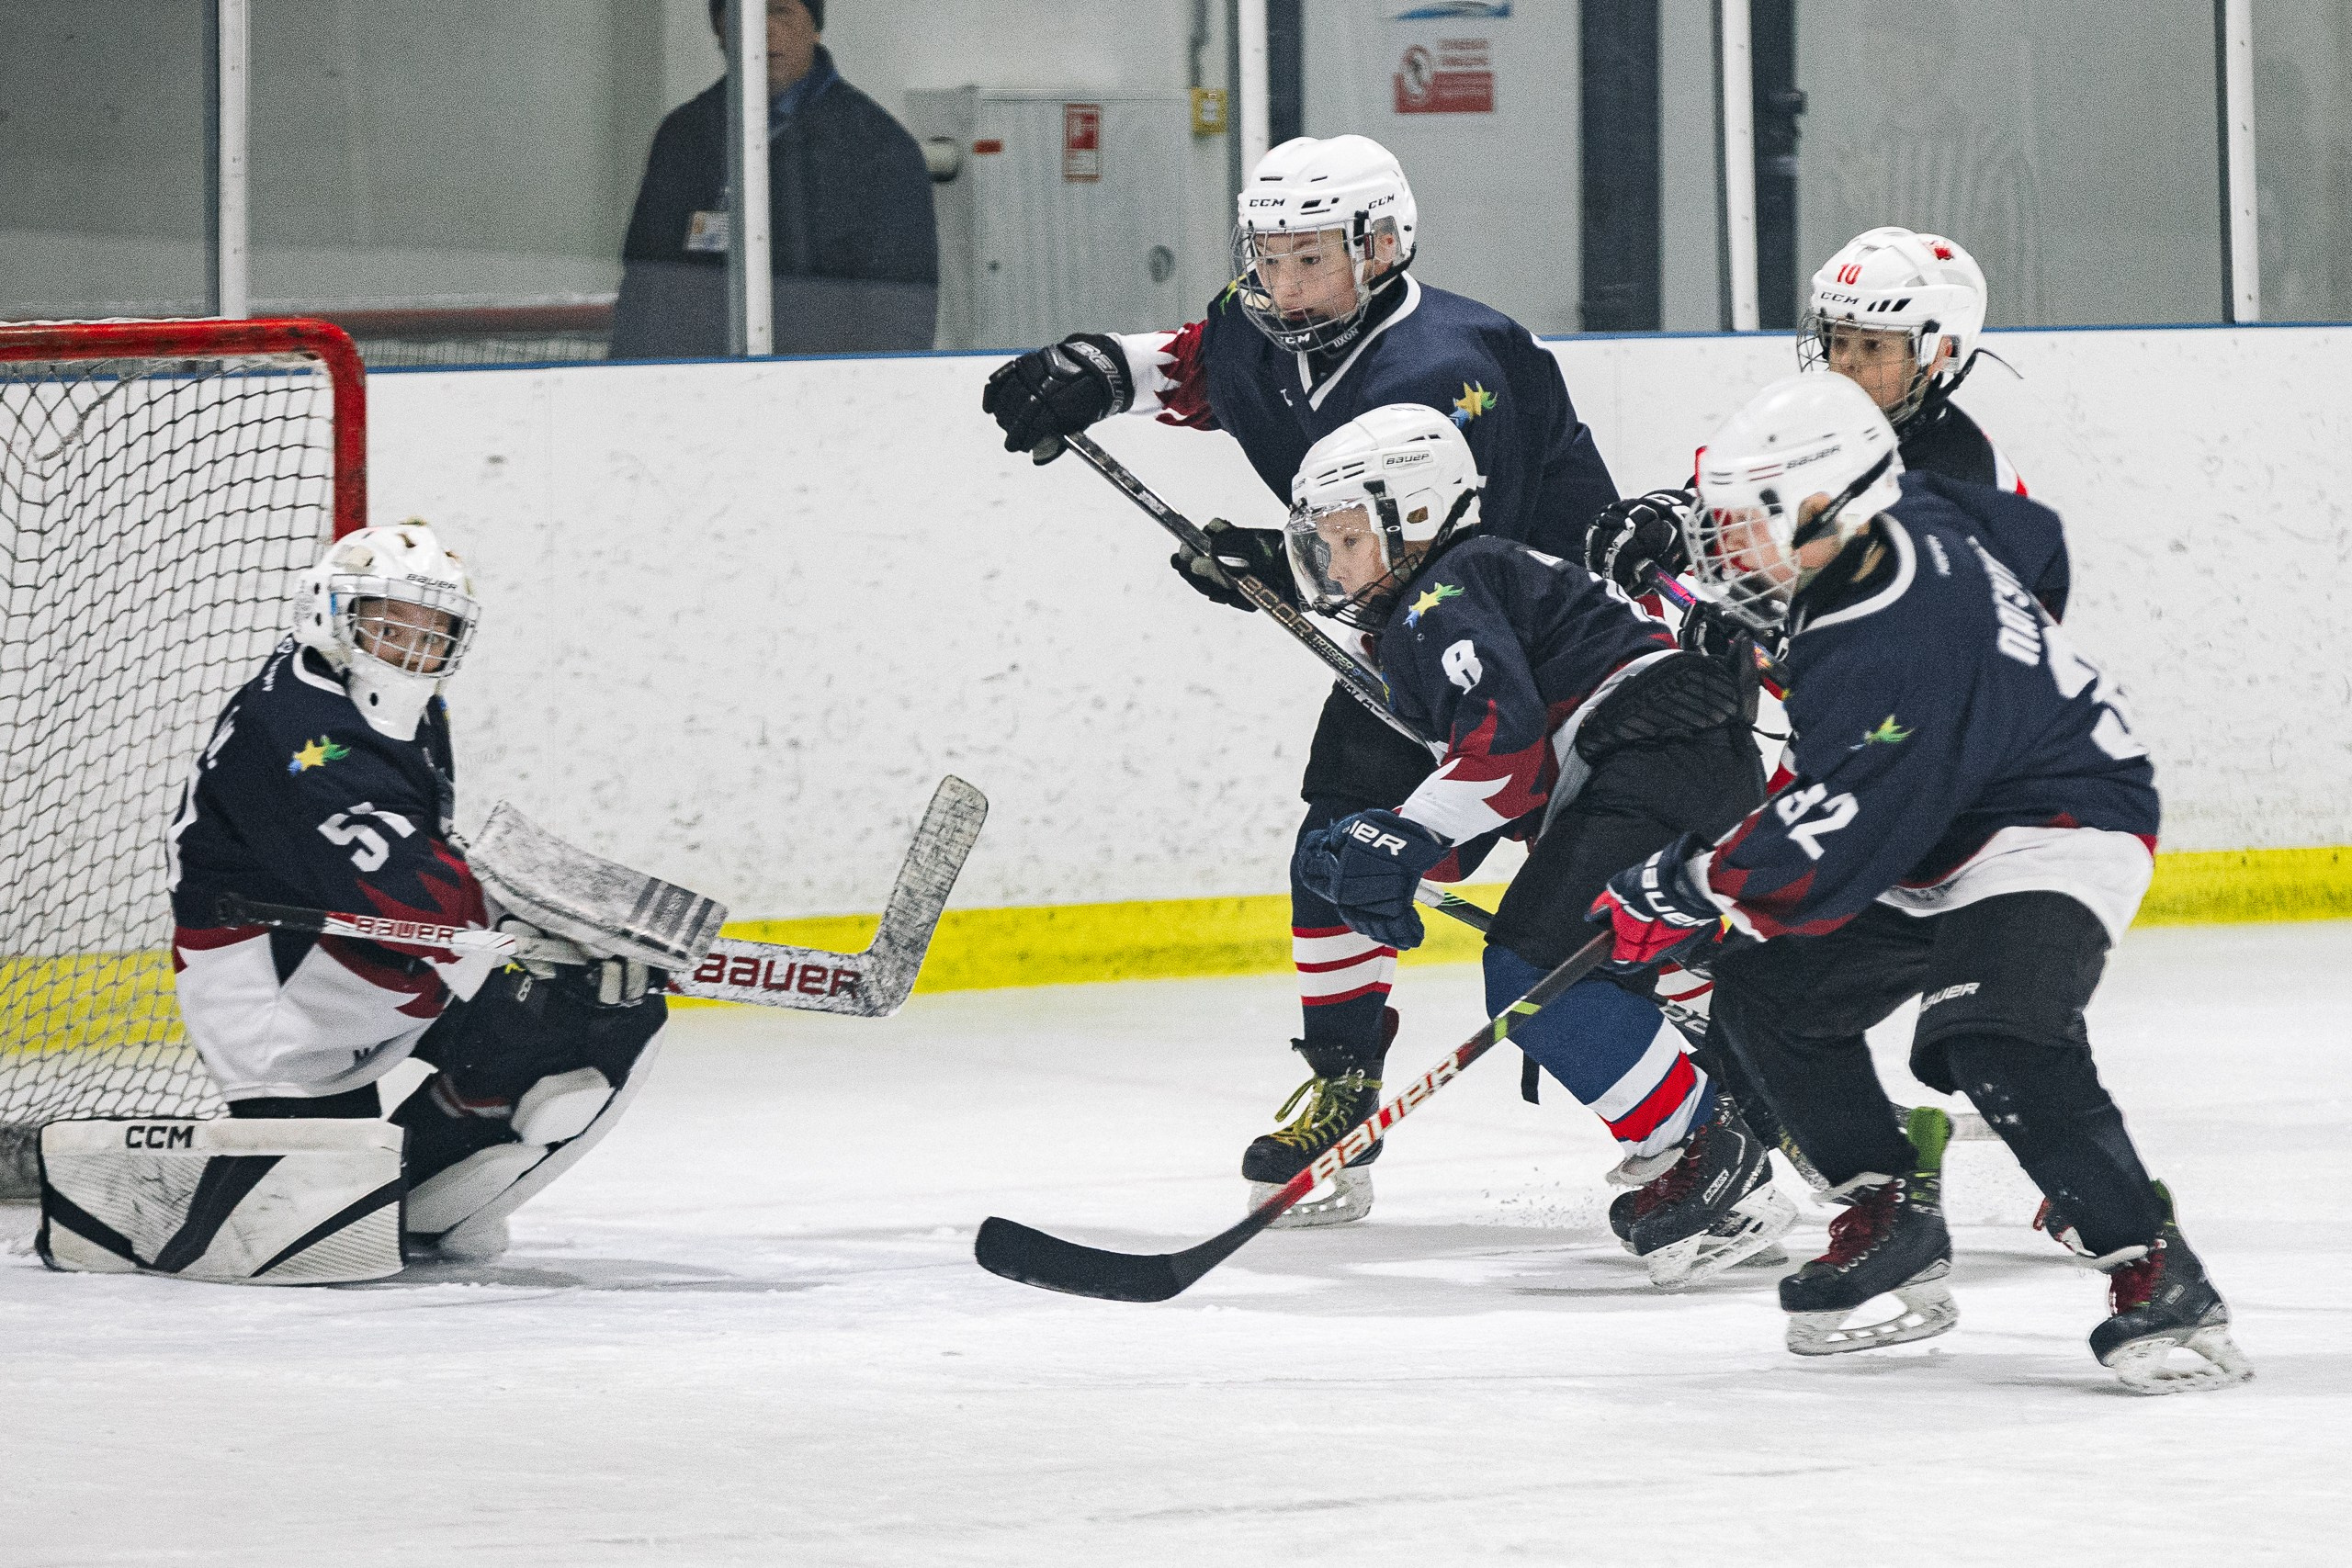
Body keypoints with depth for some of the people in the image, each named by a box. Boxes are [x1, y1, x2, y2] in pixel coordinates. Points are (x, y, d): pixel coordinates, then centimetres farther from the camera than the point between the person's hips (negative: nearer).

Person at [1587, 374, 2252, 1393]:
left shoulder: (1891, 659, -33)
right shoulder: (1899, 532, -6)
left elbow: (1818, 860, -32)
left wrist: (1682, 892, -20)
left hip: (2057, 832, -11)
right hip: (1939, 843, 11)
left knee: (1999, 1047, -33)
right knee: (1769, 993, 6)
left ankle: (2159, 1281, -27)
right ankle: (1889, 1216, 15)